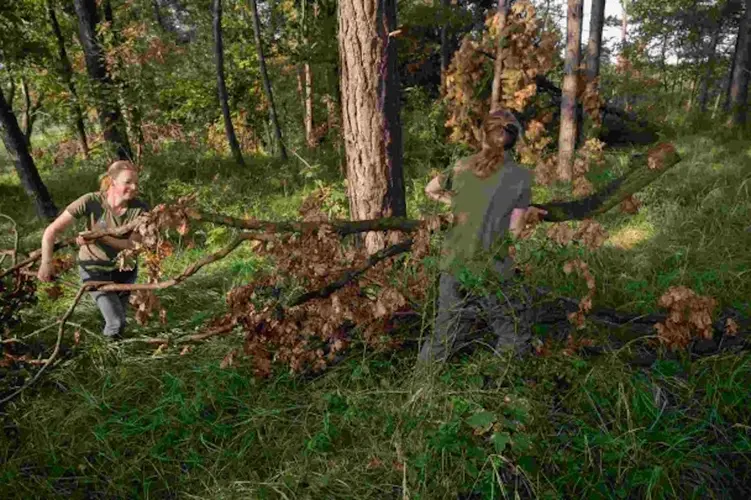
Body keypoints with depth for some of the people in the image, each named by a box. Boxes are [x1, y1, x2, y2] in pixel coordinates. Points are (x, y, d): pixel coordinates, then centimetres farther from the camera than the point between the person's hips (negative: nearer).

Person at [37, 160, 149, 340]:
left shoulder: (140, 209, -24)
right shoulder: (91, 202, -27)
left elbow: (133, 244, -23)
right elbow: (52, 230, -23)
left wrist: (99, 237, -35)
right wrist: (46, 263, -31)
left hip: (124, 267, 2)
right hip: (94, 268, -2)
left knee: (118, 314, 22)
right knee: (116, 322, -10)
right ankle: (111, 339, 23)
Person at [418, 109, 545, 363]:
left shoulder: (461, 166, 2)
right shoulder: (520, 177, -8)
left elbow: (430, 191, 19)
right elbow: (515, 229, -4)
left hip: (453, 265, 4)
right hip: (490, 271, -4)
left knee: (446, 331, 20)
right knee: (515, 332, 17)